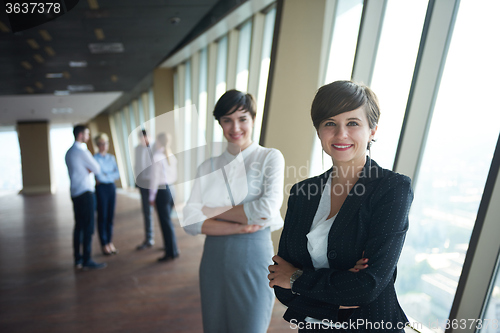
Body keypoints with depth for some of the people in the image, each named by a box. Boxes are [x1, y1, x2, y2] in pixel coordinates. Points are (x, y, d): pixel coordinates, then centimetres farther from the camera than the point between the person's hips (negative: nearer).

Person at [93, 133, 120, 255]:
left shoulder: (112, 158, 10)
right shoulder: (95, 158, -7)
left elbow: (117, 174, 1)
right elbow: (99, 176, -16)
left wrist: (105, 176, -9)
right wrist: (111, 176, -3)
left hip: (112, 187, 5)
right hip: (101, 189, -5)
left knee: (110, 216, 10)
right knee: (102, 217, 2)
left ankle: (110, 242, 20)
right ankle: (104, 245, 13)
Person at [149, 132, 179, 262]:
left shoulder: (157, 156, -13)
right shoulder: (172, 156, 7)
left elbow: (155, 178, -12)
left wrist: (152, 196, -6)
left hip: (161, 191, -7)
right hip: (171, 189, 7)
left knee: (165, 221, 1)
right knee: (167, 219, 21)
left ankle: (171, 252, 8)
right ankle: (169, 245, 34)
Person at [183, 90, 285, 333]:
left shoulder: (270, 157, -4)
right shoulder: (208, 166, 5)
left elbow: (268, 209, -20)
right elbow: (190, 221, -6)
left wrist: (213, 211, -10)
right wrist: (239, 227, -18)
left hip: (253, 258, -3)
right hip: (214, 258, 4)